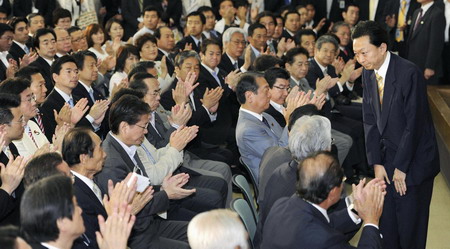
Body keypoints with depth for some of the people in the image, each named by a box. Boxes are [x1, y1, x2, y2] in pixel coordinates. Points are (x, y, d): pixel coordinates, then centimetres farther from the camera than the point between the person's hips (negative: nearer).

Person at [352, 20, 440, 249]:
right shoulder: (368, 73, 0)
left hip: (413, 160, -6)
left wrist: (401, 166, -15)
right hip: (387, 157, 6)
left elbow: (414, 124, -20)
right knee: (386, 223, 10)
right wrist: (376, 162, -2)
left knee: (410, 227, 2)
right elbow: (369, 120, 4)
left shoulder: (409, 73, -21)